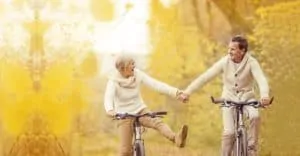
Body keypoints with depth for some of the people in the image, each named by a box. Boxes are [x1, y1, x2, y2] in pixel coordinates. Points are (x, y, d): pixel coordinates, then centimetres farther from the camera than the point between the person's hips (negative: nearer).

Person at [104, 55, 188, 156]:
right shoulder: (114, 81, -15)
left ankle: (176, 138, -54)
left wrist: (175, 92, -29)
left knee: (158, 122, -29)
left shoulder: (137, 74, -7)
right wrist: (109, 110, -56)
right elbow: (108, 97, -33)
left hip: (140, 111, 2)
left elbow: (155, 84, -15)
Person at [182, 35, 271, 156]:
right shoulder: (224, 62, -12)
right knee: (229, 132, -15)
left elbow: (261, 79, -31)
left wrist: (264, 95, -52)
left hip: (247, 97, -1)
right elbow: (205, 77, -15)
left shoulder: (251, 62, -16)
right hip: (229, 98, 1)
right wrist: (188, 91, -24)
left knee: (255, 116, -31)